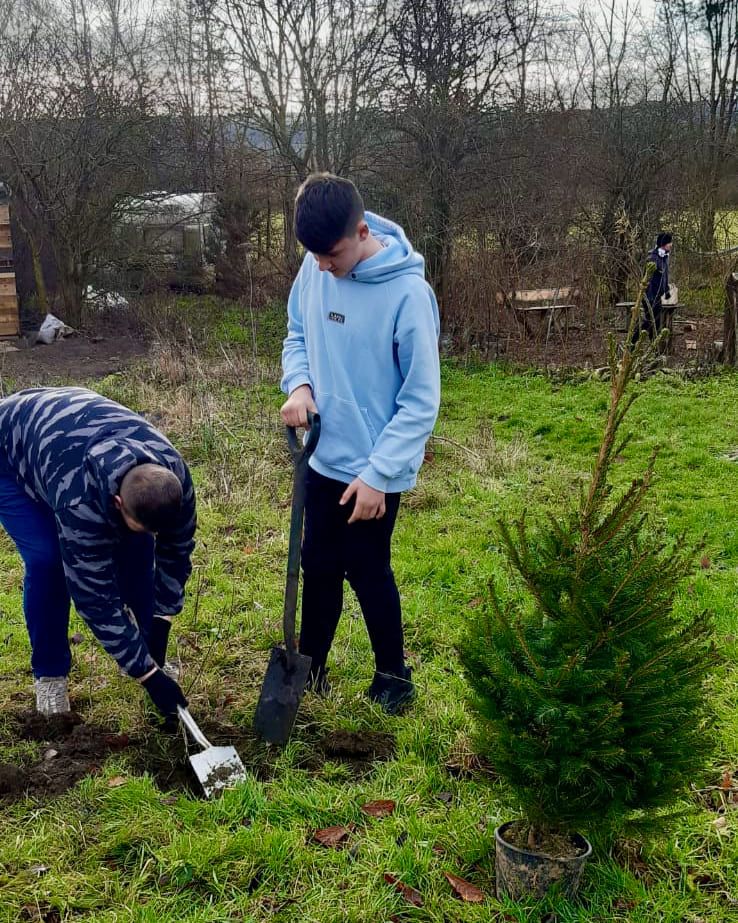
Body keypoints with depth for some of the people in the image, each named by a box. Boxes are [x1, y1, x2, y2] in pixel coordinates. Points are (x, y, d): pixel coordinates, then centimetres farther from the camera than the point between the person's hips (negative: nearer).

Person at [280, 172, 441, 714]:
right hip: (323, 458, 5)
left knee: (368, 572, 8)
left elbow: (421, 400, -18)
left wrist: (378, 473, -18)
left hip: (374, 471, -5)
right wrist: (299, 384, -10)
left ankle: (393, 675, 30)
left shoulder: (408, 293, -23)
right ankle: (309, 670, 34)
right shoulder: (315, 269, -6)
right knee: (318, 567, 16)